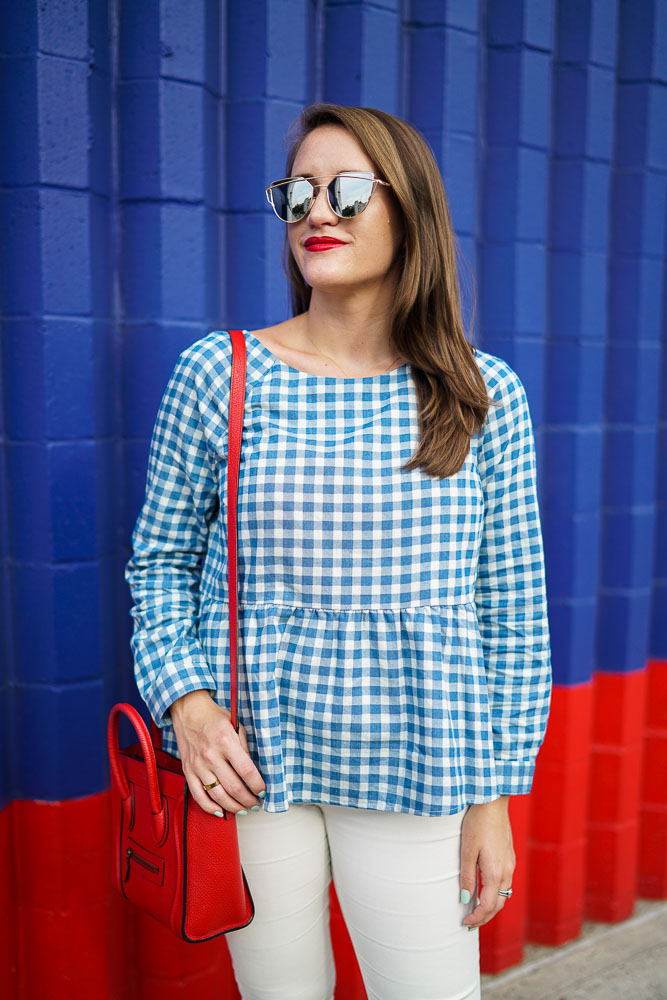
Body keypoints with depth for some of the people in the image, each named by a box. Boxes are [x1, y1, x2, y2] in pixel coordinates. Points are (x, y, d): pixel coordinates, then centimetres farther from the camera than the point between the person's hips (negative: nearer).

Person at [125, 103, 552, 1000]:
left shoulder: (485, 396, -3)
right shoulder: (217, 374, -3)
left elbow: (513, 607, 1)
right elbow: (159, 560, 5)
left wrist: (494, 795, 1)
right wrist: (184, 698, -11)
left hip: (415, 778, 0)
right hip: (249, 765, 0)